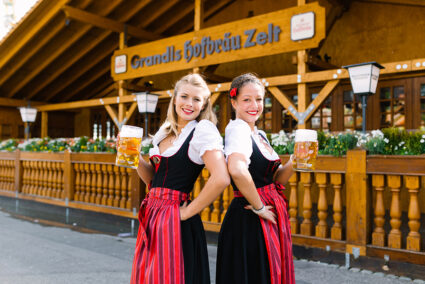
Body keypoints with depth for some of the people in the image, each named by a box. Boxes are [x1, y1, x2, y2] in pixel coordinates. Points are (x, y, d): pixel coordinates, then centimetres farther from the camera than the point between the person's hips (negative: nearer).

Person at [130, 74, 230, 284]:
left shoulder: (203, 129, -12)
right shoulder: (165, 131, 11)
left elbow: (221, 179, -25)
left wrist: (187, 212, -16)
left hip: (174, 220, -7)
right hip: (151, 214, 7)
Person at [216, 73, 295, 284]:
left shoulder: (260, 135, 12)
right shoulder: (237, 128, -16)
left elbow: (276, 179, 15)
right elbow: (237, 170, -35)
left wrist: (294, 161, -2)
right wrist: (258, 207, -23)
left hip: (270, 217, 9)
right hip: (249, 221, -9)